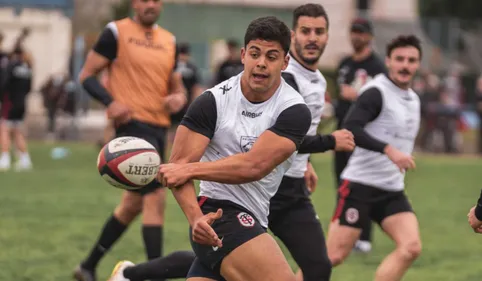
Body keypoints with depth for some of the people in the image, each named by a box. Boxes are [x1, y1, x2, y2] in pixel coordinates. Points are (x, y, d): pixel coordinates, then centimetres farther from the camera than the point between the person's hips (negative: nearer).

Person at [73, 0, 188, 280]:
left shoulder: (169, 41, 14)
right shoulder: (116, 33, -4)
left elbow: (177, 86, 21)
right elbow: (87, 75, -3)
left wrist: (179, 98, -3)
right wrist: (110, 101, -20)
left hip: (159, 127, 8)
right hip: (132, 123, -7)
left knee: (132, 204, 15)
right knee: (155, 197, -17)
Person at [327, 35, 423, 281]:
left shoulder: (413, 99, 15)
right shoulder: (376, 93, -12)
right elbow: (351, 129, -28)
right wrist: (389, 150, -35)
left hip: (393, 191, 7)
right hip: (360, 186, -7)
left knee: (411, 248, -13)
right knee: (334, 256, -7)